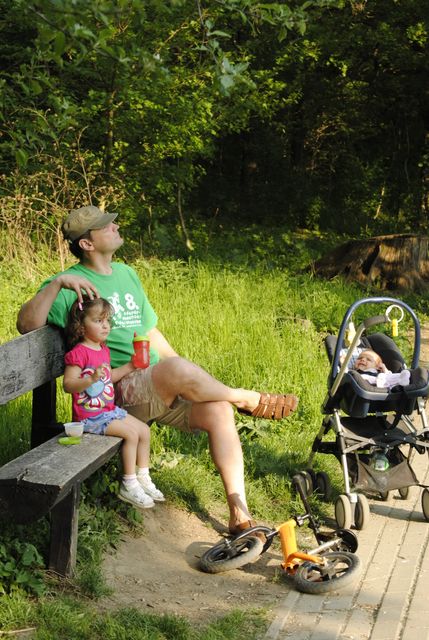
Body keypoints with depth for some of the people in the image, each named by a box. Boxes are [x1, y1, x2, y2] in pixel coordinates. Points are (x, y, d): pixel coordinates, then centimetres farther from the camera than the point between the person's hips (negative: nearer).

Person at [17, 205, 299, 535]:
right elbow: (27, 325, -16)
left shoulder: (127, 274, 20)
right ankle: (248, 398, -10)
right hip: (119, 391, -7)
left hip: (161, 388, 7)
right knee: (176, 369, -36)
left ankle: (239, 512, -17)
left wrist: (191, 378, 21)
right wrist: (57, 284, -27)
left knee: (218, 409, -19)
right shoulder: (70, 285, -2)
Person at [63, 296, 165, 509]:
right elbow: (68, 384, -24)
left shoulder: (103, 349, 12)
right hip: (90, 416, -9)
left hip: (110, 410, 9)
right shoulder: (78, 353, -18)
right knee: (131, 433, -18)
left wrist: (129, 366, 15)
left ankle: (143, 478, 17)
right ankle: (128, 485, -7)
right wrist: (92, 378, -38)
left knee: (144, 430, 5)